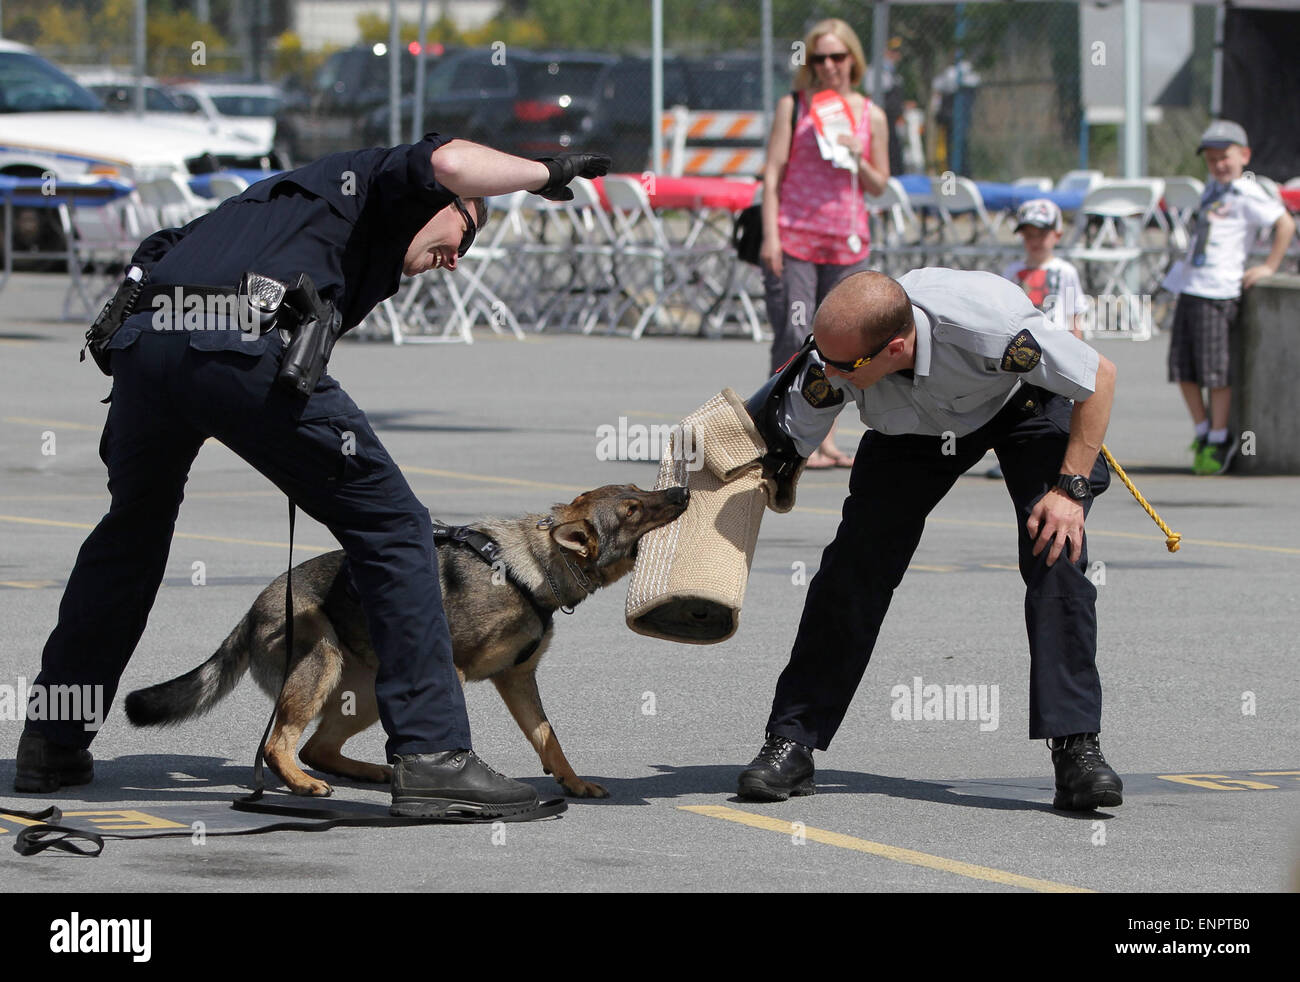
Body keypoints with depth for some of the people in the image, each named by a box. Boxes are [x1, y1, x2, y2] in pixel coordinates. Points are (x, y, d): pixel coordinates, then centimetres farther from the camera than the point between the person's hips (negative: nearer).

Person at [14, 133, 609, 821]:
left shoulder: (286, 198, 40)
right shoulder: (380, 180, 20)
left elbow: (157, 255, 37)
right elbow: (448, 162, -1)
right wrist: (546, 173, 12)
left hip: (142, 339, 7)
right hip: (248, 346, -7)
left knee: (133, 526, 31)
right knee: (392, 528, 4)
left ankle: (51, 744, 37)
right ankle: (430, 755, -2)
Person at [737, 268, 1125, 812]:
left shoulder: (989, 327, -44)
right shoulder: (829, 358, -34)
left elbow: (1099, 377, -27)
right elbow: (783, 445, -18)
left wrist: (1070, 489, -28)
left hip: (1025, 404, -3)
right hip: (915, 423, 3)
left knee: (1056, 557, -22)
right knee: (856, 563, -11)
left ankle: (1076, 747, -19)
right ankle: (791, 744, -3)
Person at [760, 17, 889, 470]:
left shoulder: (871, 116, 10)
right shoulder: (793, 106, 3)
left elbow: (879, 186, 14)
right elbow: (773, 172, 0)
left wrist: (858, 159, -7)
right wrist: (770, 235, -9)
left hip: (847, 243, 3)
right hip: (793, 237, -3)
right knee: (794, 337, -10)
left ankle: (825, 439, 12)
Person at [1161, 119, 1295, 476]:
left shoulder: (1246, 195, -9)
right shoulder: (1213, 189, 16)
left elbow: (1286, 223, -16)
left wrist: (1269, 266, -14)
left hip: (1218, 291, -8)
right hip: (1188, 286, 8)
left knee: (1214, 370, -5)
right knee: (1183, 367, 8)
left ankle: (1218, 441, 5)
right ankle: (1202, 431, 20)